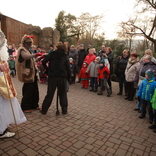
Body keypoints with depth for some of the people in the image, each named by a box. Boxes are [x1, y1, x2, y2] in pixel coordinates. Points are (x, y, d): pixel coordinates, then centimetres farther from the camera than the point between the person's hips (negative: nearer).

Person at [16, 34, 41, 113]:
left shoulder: (28, 50, 18)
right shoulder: (22, 50, -11)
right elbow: (25, 56, -34)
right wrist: (35, 54, -41)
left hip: (33, 73, 9)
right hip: (28, 74, -9)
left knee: (35, 90, 14)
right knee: (28, 91, -2)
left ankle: (34, 104, 27)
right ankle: (25, 107, 12)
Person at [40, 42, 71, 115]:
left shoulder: (52, 54, 4)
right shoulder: (65, 56, 6)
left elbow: (44, 62, -5)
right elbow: (68, 68, 3)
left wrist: (48, 69, 7)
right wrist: (69, 78, 10)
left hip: (52, 76, 0)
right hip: (62, 77, 0)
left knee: (50, 94, 8)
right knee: (63, 94, 12)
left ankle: (44, 110, 14)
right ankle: (64, 110, 17)